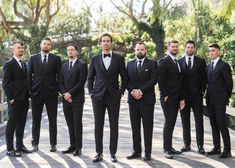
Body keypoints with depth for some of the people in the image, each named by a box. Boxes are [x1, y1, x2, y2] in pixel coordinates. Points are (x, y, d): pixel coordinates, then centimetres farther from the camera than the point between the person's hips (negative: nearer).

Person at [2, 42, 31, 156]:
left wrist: (27, 95, 11)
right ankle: (9, 149, 3)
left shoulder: (24, 64, 16)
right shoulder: (9, 64, -7)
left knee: (21, 123, 13)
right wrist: (10, 98, -15)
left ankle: (20, 146, 23)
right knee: (11, 124, -2)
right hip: (14, 100, -7)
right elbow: (5, 83, -10)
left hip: (24, 100, 7)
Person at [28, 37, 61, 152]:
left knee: (53, 120, 3)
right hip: (36, 93, 1)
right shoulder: (33, 58, 9)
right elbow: (29, 75, 8)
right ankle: (35, 143, 15)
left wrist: (58, 90, -3)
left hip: (51, 93, -1)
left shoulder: (56, 59, 7)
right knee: (36, 120, 5)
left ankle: (53, 144, 11)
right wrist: (29, 90, 1)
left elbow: (59, 75, 5)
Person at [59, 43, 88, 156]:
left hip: (77, 99, -5)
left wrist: (70, 93, -13)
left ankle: (78, 148, 0)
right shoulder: (64, 66, 17)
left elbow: (81, 82, -10)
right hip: (66, 100, 5)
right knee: (70, 124, 7)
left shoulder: (82, 65, -1)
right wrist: (65, 94, -5)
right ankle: (72, 146, 13)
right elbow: (61, 83, 12)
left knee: (77, 124, -4)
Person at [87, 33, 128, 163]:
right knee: (98, 126, 3)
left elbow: (124, 77, 8)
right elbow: (90, 77, 12)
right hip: (98, 97, 1)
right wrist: (91, 92, 3)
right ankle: (99, 153, 10)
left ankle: (113, 153, 10)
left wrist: (121, 92, 0)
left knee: (114, 126, 2)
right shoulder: (95, 59, 7)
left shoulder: (119, 58, 4)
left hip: (113, 97, -1)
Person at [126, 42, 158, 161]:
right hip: (133, 100, 4)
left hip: (147, 99, -4)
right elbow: (126, 80, 8)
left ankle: (148, 153, 5)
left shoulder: (152, 63, 2)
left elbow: (154, 80, -8)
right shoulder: (130, 64, 14)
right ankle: (137, 151, 14)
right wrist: (132, 91, -10)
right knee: (135, 127, 7)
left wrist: (141, 91, -15)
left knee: (148, 127, 0)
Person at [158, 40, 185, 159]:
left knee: (172, 122, 9)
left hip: (176, 98, 7)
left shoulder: (178, 63, 18)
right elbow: (160, 80, -12)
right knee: (169, 122, -8)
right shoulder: (163, 62, -6)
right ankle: (166, 149, -2)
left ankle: (169, 147, 16)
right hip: (167, 98, -7)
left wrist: (182, 98, 13)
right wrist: (165, 95, -14)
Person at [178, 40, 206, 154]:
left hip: (197, 95, -1)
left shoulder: (201, 61, 7)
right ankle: (187, 144, 14)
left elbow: (203, 78, 7)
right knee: (185, 121, 6)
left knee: (199, 121, -1)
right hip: (184, 96, 1)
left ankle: (200, 145, 3)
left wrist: (202, 91, -3)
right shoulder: (179, 62, 7)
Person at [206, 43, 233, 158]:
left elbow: (229, 83, -5)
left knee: (221, 124, -9)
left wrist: (226, 98, -2)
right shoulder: (208, 66, 16)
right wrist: (207, 96, 12)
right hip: (210, 100, 7)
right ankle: (217, 148, 18)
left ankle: (227, 150, -4)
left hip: (220, 101, -7)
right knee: (214, 124, 10)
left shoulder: (224, 66, -6)